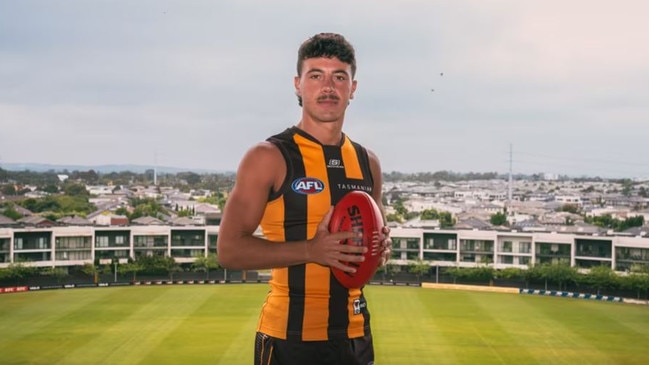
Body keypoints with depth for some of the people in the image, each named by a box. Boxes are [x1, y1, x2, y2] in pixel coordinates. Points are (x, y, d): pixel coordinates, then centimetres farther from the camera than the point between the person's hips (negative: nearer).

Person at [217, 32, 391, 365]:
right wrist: (310, 251, -23)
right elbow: (229, 249, -13)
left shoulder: (367, 162, 8)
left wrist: (381, 247, -2)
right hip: (290, 336, -5)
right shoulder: (268, 158, -9)